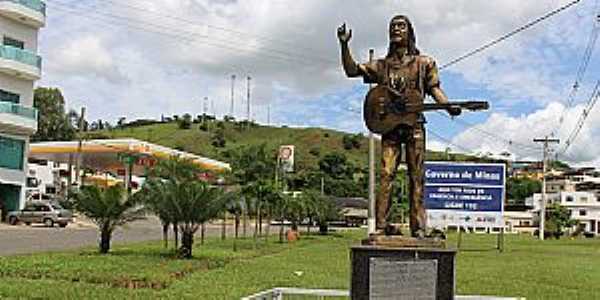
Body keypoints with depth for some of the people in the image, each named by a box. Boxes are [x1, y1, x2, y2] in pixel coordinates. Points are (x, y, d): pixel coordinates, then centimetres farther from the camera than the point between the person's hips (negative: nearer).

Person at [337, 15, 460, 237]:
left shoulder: (423, 63, 12)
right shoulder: (382, 65, 16)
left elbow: (434, 88, 7)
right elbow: (351, 70, 12)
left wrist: (448, 106, -12)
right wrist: (344, 45, -1)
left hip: (414, 125, -1)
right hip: (389, 125, 1)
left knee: (416, 177, -2)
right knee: (386, 175, -9)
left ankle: (418, 229, -2)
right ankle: (380, 227, -11)